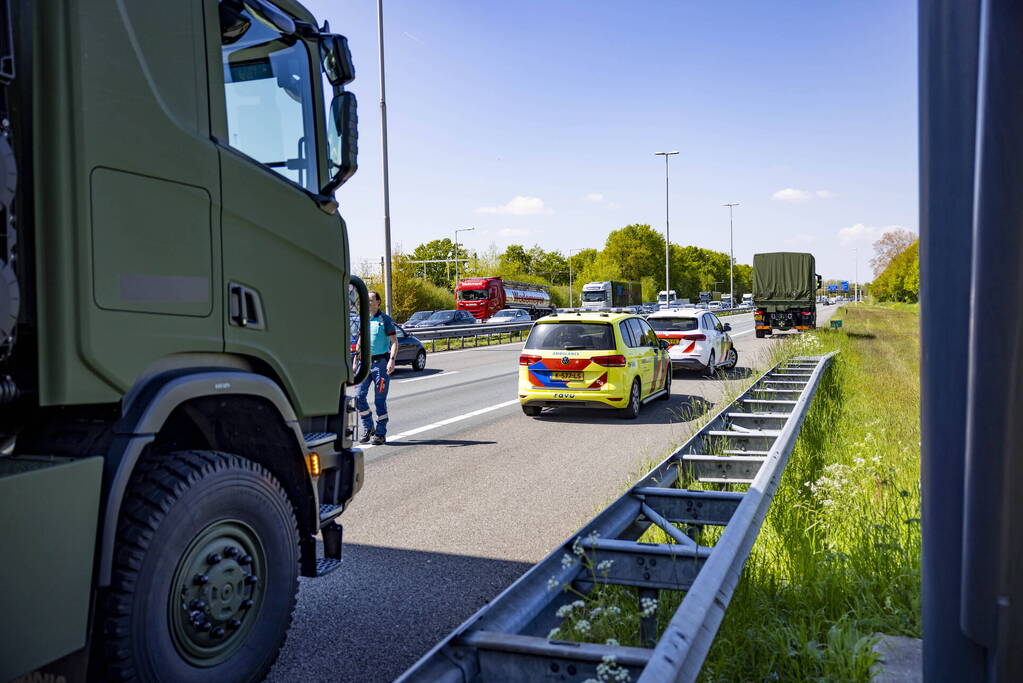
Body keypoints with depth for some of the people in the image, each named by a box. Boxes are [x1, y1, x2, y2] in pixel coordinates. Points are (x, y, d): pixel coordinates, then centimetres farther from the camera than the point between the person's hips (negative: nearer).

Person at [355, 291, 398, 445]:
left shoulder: (385, 319, -4)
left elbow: (394, 342, -6)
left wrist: (392, 360, -18)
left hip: (381, 362, -5)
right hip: (365, 362, 5)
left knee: (380, 399, -1)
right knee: (359, 396, -3)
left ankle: (381, 434, 8)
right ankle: (368, 428, 15)